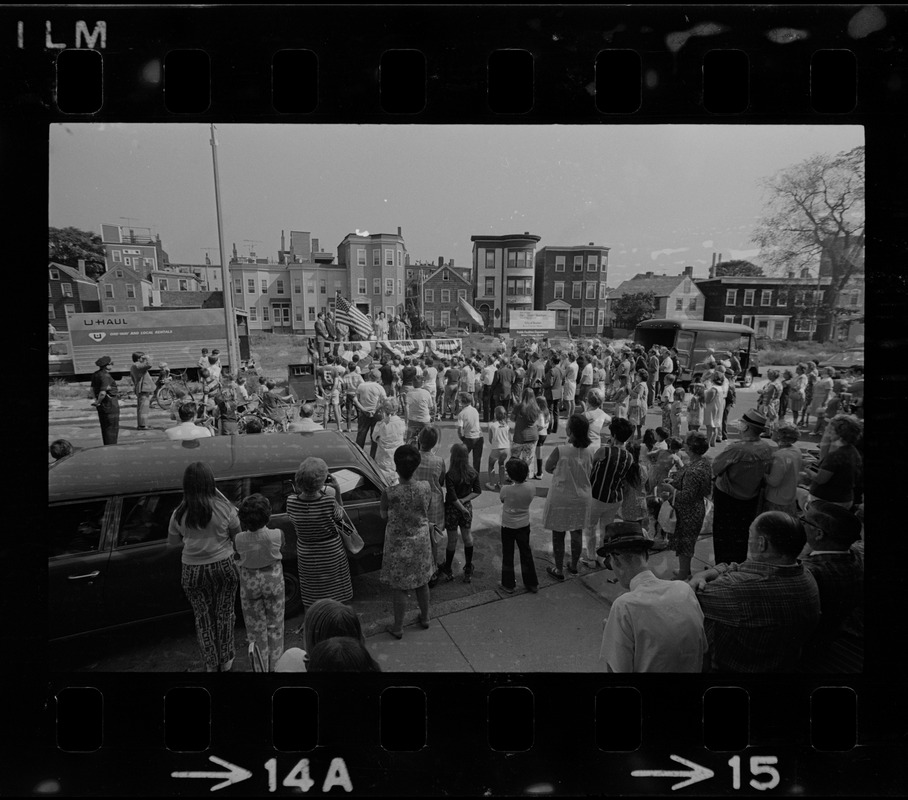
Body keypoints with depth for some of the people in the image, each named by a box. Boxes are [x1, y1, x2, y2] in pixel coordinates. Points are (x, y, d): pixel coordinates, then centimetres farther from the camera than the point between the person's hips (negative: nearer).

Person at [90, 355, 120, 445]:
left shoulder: (95, 375, 7)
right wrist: (98, 402, -13)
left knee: (105, 427, 18)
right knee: (112, 428, -2)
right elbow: (102, 393, -29)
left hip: (102, 407, 9)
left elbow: (93, 389, 17)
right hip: (111, 405, -9)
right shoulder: (106, 376, -22)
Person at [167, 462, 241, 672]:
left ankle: (211, 663, 29)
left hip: (193, 571, 1)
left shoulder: (179, 513, -10)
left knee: (203, 616, 17)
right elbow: (238, 537, -5)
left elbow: (172, 542, 4)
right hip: (223, 566, -1)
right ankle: (225, 660, 30)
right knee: (224, 613, 17)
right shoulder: (224, 508, -15)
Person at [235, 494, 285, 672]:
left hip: (249, 583, 0)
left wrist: (244, 526, -2)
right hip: (273, 580, 0)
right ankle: (274, 665, 28)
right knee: (274, 625, 17)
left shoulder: (239, 539, -22)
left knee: (256, 627, 17)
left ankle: (261, 666, 26)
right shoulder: (277, 535, -23)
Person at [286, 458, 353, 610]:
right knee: (335, 601, 20)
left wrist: (300, 492, -7)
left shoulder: (291, 502, -22)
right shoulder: (329, 502, -28)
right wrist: (337, 490, -12)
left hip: (306, 556, 2)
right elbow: (340, 516, -6)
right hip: (332, 555, -2)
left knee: (310, 603, 21)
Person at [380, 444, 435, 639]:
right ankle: (425, 618, 43)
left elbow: (384, 516, -7)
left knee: (400, 587, 14)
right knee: (422, 581, 23)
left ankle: (398, 628, 30)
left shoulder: (389, 493, -26)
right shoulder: (425, 487, -17)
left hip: (399, 544, -3)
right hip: (421, 541, 3)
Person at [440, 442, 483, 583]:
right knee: (467, 537, 18)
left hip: (453, 509, -4)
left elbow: (452, 497, -22)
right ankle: (468, 569, 27)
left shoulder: (450, 475, -22)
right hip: (467, 508, 4)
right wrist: (464, 501, -8)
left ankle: (448, 570, 27)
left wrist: (462, 508, -10)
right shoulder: (473, 473, -8)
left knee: (452, 540, 10)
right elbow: (478, 491, -2)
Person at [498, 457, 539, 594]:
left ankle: (508, 584, 23)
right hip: (524, 525, 3)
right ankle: (532, 584, 28)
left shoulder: (506, 489, -24)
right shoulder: (531, 489, -16)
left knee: (508, 555, 13)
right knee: (526, 553, 17)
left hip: (508, 526, -3)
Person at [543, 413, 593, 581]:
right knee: (577, 533, 19)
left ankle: (558, 570, 22)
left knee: (558, 534, 11)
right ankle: (574, 566, 34)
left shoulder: (561, 450, -22)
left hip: (560, 498, -4)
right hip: (581, 497, 5)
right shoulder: (587, 451, -7)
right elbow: (589, 471, 8)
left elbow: (547, 468, -7)